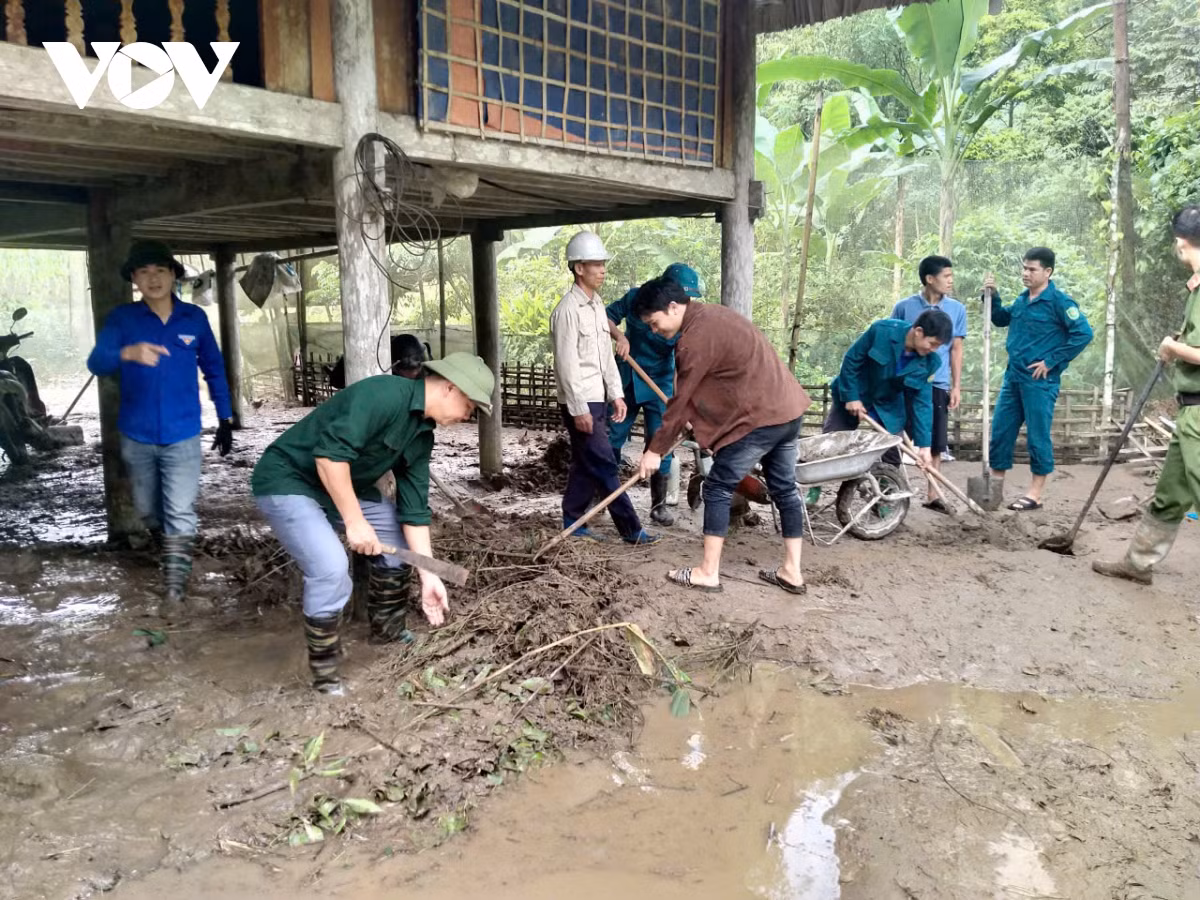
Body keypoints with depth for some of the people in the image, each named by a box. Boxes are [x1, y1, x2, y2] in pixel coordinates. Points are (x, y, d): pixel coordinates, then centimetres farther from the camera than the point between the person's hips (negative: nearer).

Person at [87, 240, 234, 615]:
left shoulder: (194, 318, -1)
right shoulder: (122, 318, -5)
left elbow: (214, 370, 9)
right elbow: (96, 362, -20)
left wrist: (225, 420, 9)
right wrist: (127, 353, -42)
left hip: (182, 435, -1)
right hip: (136, 436, 1)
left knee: (180, 513, -8)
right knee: (149, 512, 16)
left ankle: (174, 587, -1)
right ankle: (172, 553, 42)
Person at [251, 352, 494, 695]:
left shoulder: (422, 434, 2)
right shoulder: (384, 394, -27)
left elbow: (414, 508, 3)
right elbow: (331, 452, -34)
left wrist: (428, 576, -2)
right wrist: (354, 521, -29)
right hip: (287, 479, -10)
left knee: (400, 542, 12)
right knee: (331, 568, -25)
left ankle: (387, 633, 30)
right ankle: (324, 673, -6)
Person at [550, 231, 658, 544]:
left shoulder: (597, 304, 13)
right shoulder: (568, 309, -15)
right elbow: (566, 363, -18)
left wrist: (616, 394, 11)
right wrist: (578, 409, -19)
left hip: (597, 399, 9)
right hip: (580, 402, -9)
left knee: (586, 464, 13)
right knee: (604, 465, -5)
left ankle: (572, 523, 24)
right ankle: (631, 530, -1)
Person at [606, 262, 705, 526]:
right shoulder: (636, 298, -13)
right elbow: (607, 317, 0)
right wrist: (619, 336, -20)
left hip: (659, 385, -1)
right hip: (625, 380, 1)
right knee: (611, 440, 7)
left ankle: (659, 505, 10)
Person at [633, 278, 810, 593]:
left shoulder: (696, 338, -16)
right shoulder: (712, 315, 14)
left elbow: (680, 401, -13)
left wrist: (655, 450, -6)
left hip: (760, 418, -10)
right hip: (788, 408, 10)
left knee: (718, 488, 0)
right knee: (784, 488, 14)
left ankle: (708, 573, 5)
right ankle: (792, 572, 22)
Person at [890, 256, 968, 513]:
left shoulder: (957, 309, 4)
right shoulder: (904, 307, -4)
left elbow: (956, 349, 8)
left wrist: (956, 386, 4)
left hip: (938, 385, 2)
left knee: (936, 442, 5)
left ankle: (933, 494, 16)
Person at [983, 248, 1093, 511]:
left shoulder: (1059, 301, -11)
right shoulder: (1022, 299, 10)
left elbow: (1084, 333, -16)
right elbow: (1001, 319, 26)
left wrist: (1051, 361, -15)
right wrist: (992, 296, 8)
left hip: (1039, 380, -7)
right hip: (1013, 376, 7)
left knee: (1038, 436, 1)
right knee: (999, 431, 10)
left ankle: (1035, 494, 10)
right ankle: (995, 486, 21)